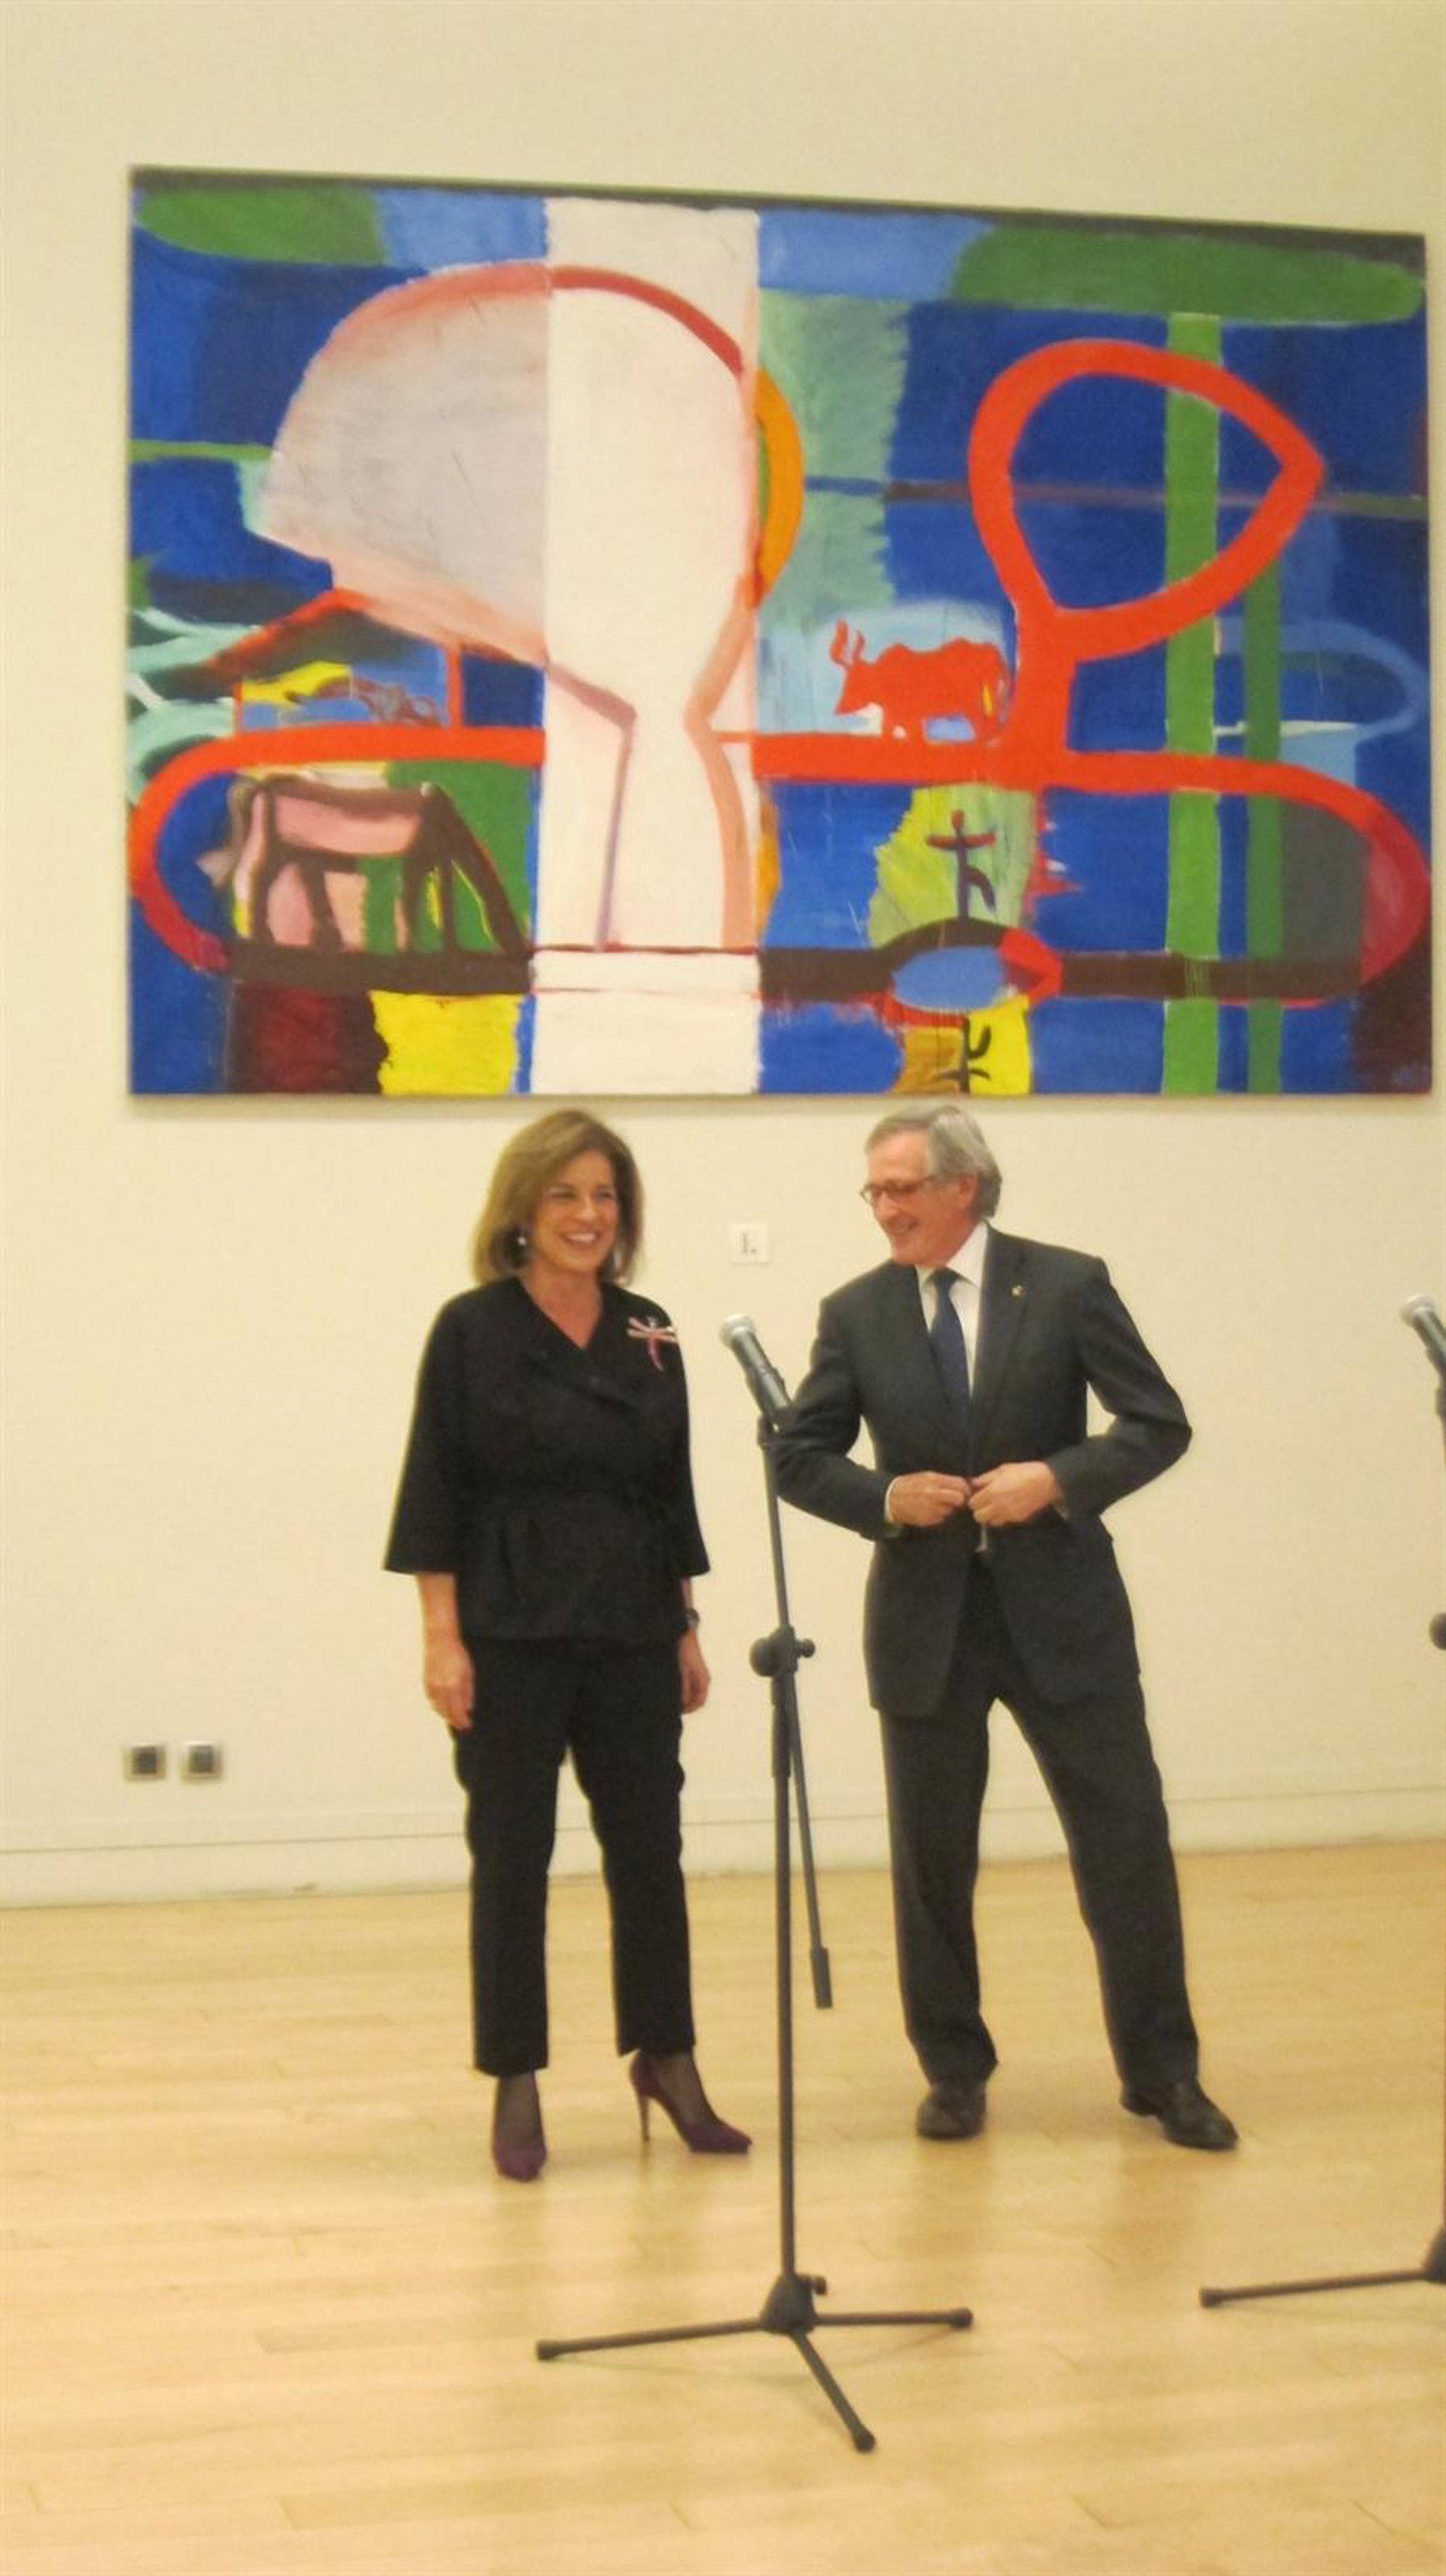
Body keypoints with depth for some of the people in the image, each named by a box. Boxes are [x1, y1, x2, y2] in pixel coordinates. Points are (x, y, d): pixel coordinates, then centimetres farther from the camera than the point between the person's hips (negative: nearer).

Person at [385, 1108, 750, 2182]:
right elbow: (437, 1490, -7)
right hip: (512, 1630, -4)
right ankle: (517, 2090, 14)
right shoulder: (472, 1330, -5)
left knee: (649, 1845, 8)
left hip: (631, 1630, 4)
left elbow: (670, 1489, 11)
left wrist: (685, 1627, 10)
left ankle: (666, 2061, 24)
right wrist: (443, 1636, -11)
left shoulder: (648, 1332, 7)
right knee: (512, 1855, 2)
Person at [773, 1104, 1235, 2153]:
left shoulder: (1067, 1285, -3)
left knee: (1127, 1841, 1)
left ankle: (1164, 2074, 13)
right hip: (925, 1619, 2)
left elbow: (1160, 1424, -3)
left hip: (1060, 1607, -2)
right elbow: (800, 1456, 6)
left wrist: (1060, 1478, -17)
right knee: (931, 1858, 8)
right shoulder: (856, 1313, 2)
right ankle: (954, 2074, 23)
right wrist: (884, 1498, -12)